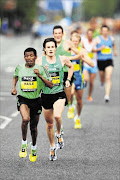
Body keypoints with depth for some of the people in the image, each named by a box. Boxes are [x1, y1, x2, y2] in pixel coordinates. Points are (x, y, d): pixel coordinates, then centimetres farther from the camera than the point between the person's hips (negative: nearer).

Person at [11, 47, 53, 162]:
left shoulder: (40, 69, -8)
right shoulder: (19, 68, -2)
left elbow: (51, 85, -12)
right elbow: (15, 76, 23)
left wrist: (40, 76, -22)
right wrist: (13, 88, 8)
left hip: (36, 100, 1)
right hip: (23, 98, -1)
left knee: (33, 127, 11)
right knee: (25, 119, -29)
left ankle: (34, 147, 39)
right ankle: (24, 143, -7)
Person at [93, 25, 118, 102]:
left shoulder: (111, 39, 7)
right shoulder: (98, 39, -4)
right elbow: (92, 49, -10)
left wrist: (115, 51, 20)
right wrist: (99, 49, -23)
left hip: (109, 61, 1)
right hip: (100, 60, -1)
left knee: (108, 78, -14)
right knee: (102, 78, 12)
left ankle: (107, 95, -18)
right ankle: (102, 81, 52)